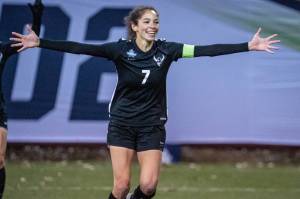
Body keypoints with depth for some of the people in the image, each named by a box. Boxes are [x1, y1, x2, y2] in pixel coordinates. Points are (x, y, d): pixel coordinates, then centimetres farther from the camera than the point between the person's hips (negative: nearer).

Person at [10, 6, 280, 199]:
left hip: (152, 124, 1)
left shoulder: (166, 50, -6)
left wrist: (249, 46, -16)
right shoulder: (121, 49, -10)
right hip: (122, 122, -1)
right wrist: (40, 43, -25)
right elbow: (80, 48, -17)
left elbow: (206, 50, -11)